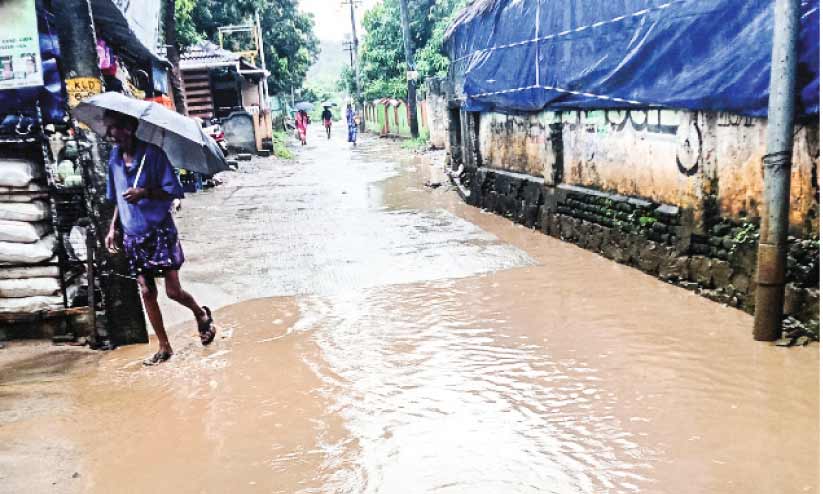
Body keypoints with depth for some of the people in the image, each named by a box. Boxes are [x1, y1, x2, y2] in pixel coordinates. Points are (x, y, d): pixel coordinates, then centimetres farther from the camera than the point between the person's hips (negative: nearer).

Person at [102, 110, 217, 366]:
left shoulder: (152, 154, -11)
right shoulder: (114, 157, 7)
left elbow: (173, 192, -12)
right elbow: (118, 198, 18)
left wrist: (144, 193, -27)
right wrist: (113, 228, 9)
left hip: (160, 231, -5)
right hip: (133, 236, 6)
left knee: (173, 291, -6)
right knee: (146, 292, 6)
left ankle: (201, 314, 27)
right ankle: (164, 348, 18)